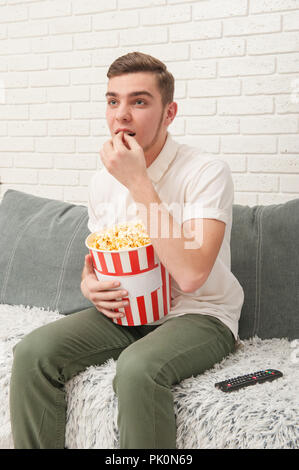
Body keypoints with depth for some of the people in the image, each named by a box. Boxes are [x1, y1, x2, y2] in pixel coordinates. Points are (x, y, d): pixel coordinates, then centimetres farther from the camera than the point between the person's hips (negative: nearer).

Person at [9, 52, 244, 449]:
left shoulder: (207, 173, -16)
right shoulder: (103, 180, 5)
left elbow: (190, 274, -29)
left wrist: (138, 182, -26)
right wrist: (89, 284, -7)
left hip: (199, 316, -5)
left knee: (137, 367, -36)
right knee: (33, 352, -16)